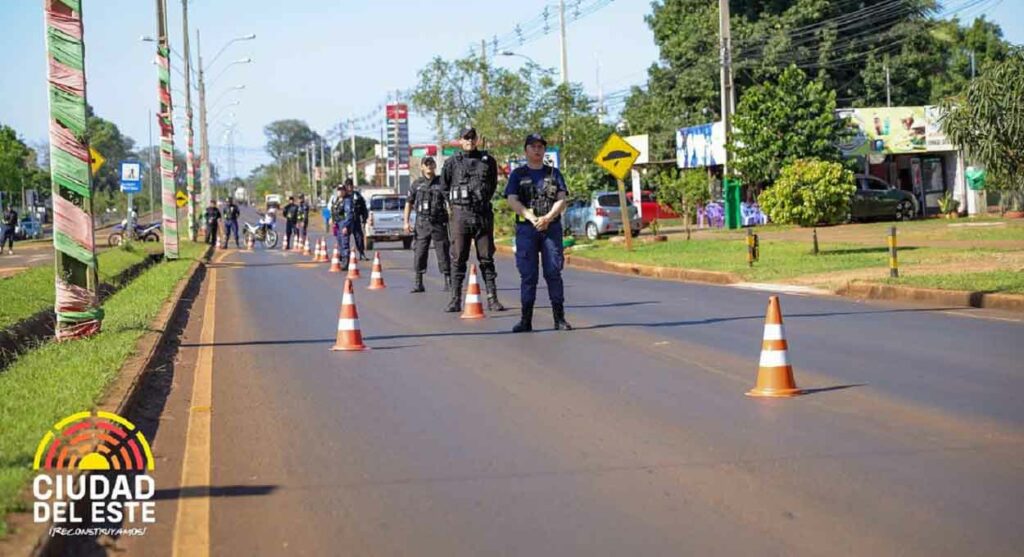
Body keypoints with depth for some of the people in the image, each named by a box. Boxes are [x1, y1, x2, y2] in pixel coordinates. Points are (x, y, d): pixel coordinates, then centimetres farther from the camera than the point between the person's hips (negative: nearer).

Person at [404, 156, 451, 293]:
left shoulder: (442, 183, 3)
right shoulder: (417, 184, 8)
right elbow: (409, 203, 12)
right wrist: (406, 222, 4)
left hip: (439, 224, -1)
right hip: (422, 224, 1)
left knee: (443, 252, 0)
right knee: (419, 252, 0)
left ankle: (448, 282, 6)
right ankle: (418, 283, 7)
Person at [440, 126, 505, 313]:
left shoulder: (488, 161, 7)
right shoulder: (452, 163, 3)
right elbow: (444, 186, 15)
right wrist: (455, 203, 11)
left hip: (483, 215, 1)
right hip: (460, 215, -1)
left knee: (487, 259, 4)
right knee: (458, 259, 0)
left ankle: (492, 299, 5)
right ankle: (455, 300, 3)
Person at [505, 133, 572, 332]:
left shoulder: (554, 173, 14)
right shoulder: (517, 174, 11)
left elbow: (562, 200, 4)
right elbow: (512, 201, -2)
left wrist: (548, 218, -14)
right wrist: (532, 219, -15)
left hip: (552, 227, 1)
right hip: (526, 228, -1)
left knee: (554, 272, -2)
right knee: (528, 275, -2)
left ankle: (559, 318, -1)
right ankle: (526, 319, 1)